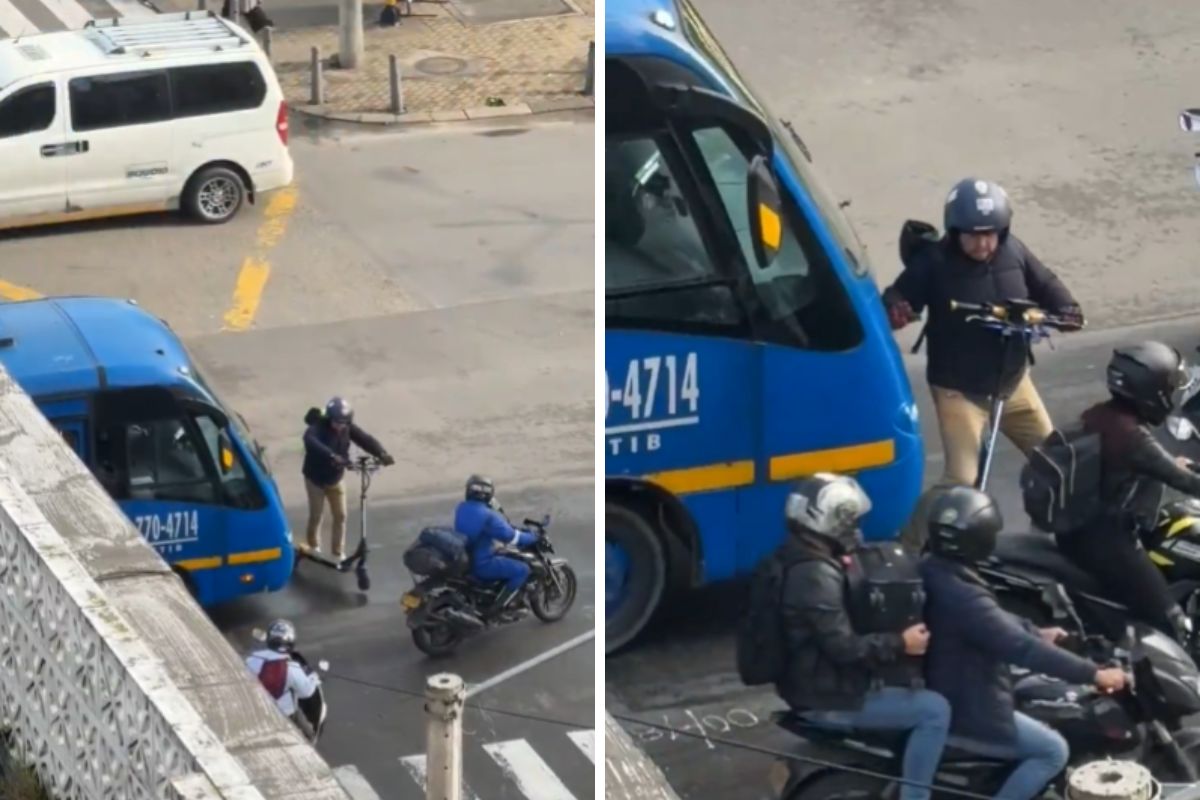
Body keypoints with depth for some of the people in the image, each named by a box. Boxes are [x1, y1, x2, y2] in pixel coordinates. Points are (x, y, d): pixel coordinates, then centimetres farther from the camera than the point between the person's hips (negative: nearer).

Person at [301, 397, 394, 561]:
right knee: (316, 515, 6)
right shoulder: (318, 427, -30)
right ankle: (313, 547, 32)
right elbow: (311, 441, -52)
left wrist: (381, 454, -44)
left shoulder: (348, 428, -14)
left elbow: (365, 439, -23)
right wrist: (331, 456, -68)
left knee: (340, 516, 6)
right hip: (316, 479, -4)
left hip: (336, 479, 4)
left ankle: (339, 553, 22)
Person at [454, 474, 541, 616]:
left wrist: (507, 526, 29)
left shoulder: (461, 509, 3)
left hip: (462, 561, 9)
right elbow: (510, 536, -18)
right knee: (522, 570, -4)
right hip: (481, 564, -9)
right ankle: (496, 608, -4)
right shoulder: (487, 515, -22)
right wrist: (533, 538, -1)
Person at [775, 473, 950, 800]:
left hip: (815, 683, 11)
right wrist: (900, 644, -19)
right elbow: (843, 647, -28)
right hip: (828, 699, -11)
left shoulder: (798, 559, 8)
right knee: (934, 710, -14)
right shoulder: (816, 576, -24)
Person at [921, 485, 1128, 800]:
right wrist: (1093, 674, -29)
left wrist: (1036, 632, 24)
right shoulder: (963, 597, -32)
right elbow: (1022, 648, -33)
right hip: (966, 713, -10)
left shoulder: (930, 571, -1)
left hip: (938, 695, 10)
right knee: (1054, 751, 2)